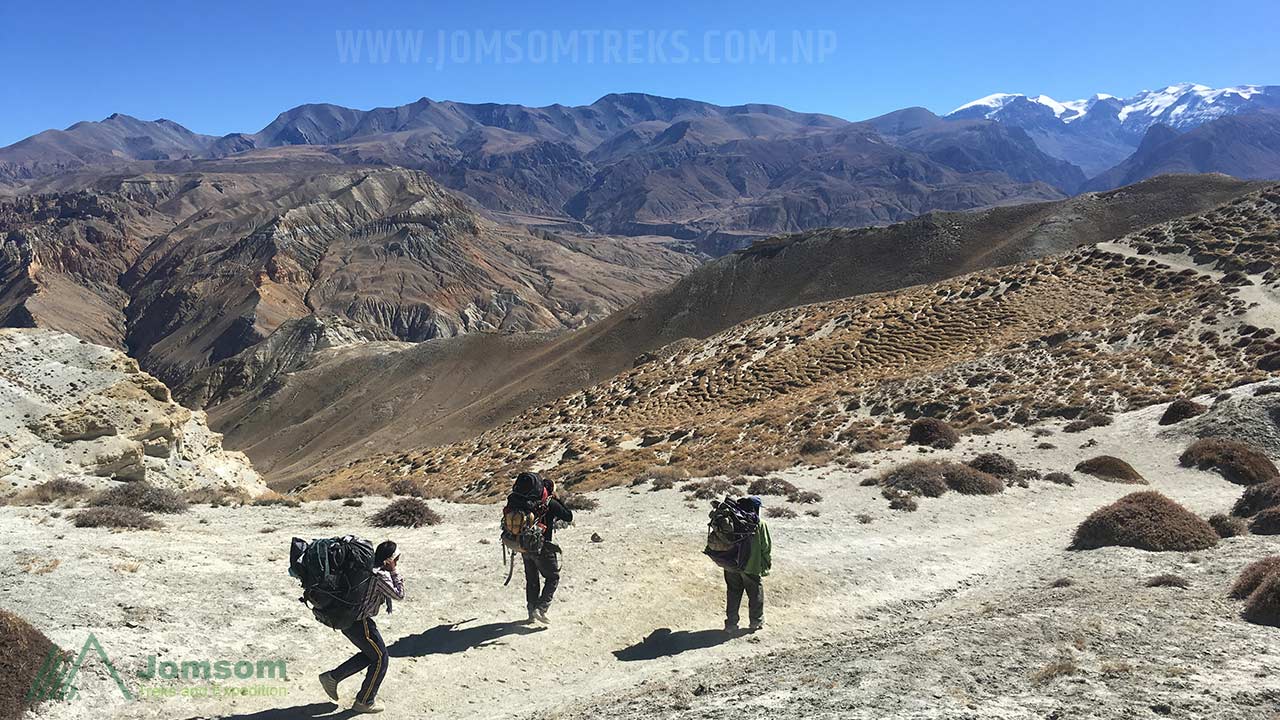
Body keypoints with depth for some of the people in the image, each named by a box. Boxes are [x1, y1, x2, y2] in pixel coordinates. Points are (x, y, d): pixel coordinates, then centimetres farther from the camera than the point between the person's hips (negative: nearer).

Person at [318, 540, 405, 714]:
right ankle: (364, 702, 16)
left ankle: (332, 677, 24)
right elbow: (399, 595, -14)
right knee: (380, 658, 7)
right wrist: (394, 572, -11)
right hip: (359, 623, -9)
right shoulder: (381, 575, -22)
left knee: (370, 654, 24)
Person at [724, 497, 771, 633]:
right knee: (756, 594, 15)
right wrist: (766, 564, 5)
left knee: (733, 593, 13)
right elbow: (766, 546, -7)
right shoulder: (759, 524, -11)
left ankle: (731, 623, 15)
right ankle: (756, 621, 26)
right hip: (752, 566, -3)